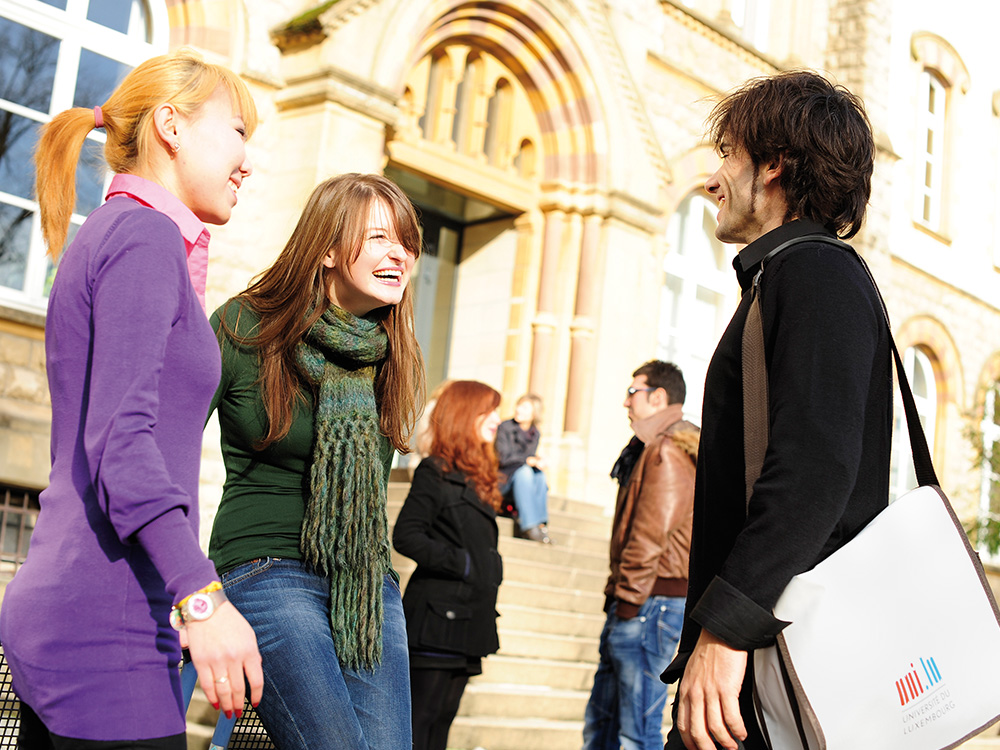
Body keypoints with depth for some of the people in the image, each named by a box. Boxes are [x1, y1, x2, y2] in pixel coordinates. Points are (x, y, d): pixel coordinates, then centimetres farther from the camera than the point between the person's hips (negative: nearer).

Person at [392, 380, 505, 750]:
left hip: (468, 621, 8)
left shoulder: (478, 479, 18)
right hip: (438, 622, -8)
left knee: (442, 720, 10)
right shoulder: (435, 471, -8)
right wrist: (462, 564, -16)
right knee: (419, 719, -6)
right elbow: (405, 536, -16)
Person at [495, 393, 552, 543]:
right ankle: (529, 526, -43)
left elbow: (531, 458, 8)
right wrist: (529, 460, -28)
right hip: (501, 475, -5)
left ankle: (541, 524, -34)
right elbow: (503, 458, -16)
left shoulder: (535, 433, 9)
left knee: (540, 475, -28)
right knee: (523, 471, -36)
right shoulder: (505, 427, -8)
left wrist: (537, 461, -17)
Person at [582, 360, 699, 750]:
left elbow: (651, 537, -18)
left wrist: (628, 600, -15)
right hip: (635, 604, 11)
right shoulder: (650, 449, 21)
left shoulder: (668, 451, -12)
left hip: (649, 603, -11)